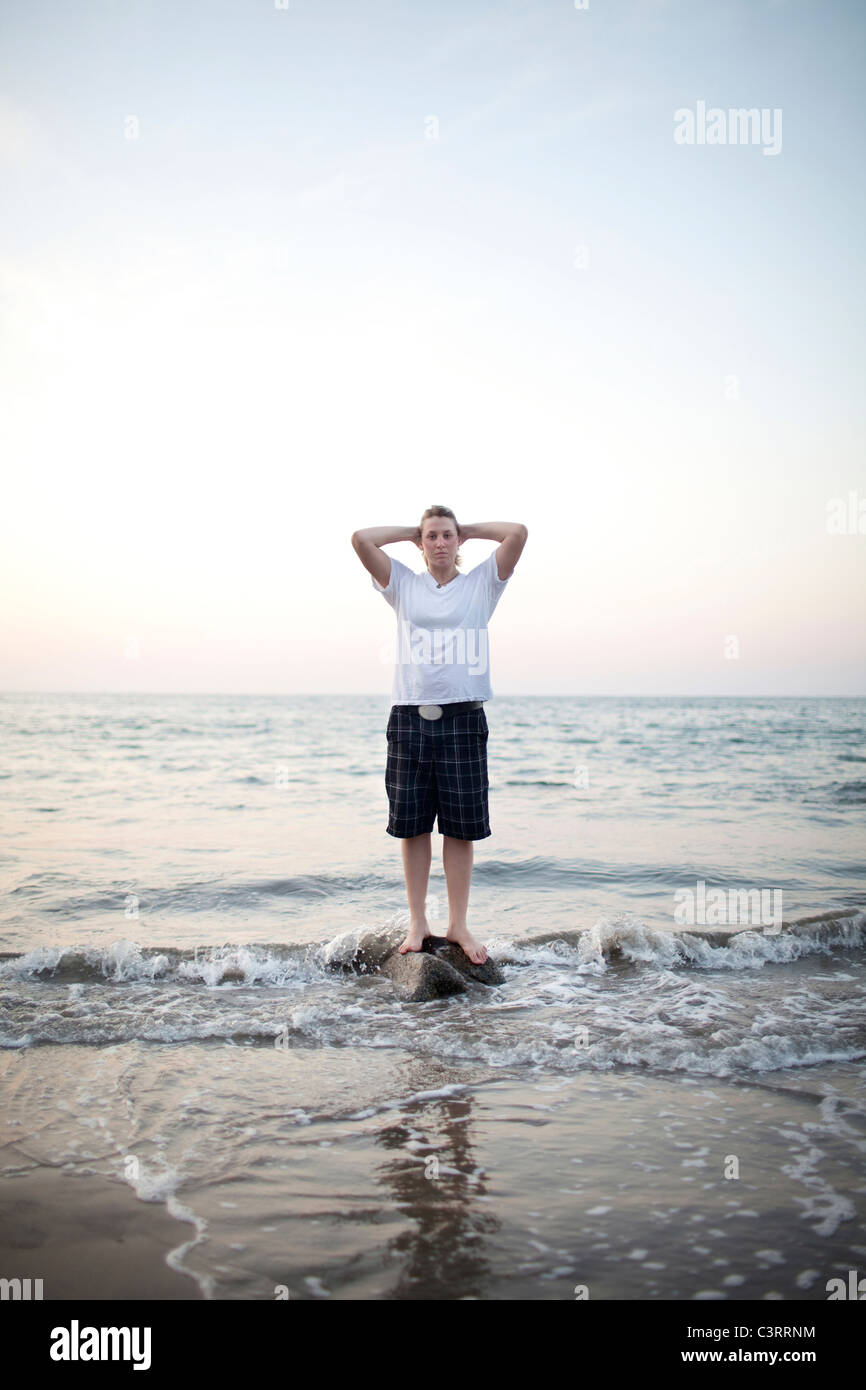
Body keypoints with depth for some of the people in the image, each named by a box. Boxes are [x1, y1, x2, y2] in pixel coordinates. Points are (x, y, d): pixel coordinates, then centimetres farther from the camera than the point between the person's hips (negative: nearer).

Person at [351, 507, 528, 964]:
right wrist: (412, 531, 12)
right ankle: (417, 922, 13)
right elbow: (361, 539, 1)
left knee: (461, 828, 3)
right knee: (412, 826, 4)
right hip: (410, 718, 1)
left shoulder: (481, 583, 11)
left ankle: (458, 925, 12)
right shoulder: (403, 585, 12)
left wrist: (469, 530, 12)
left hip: (463, 719, -1)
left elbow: (518, 532, 0)